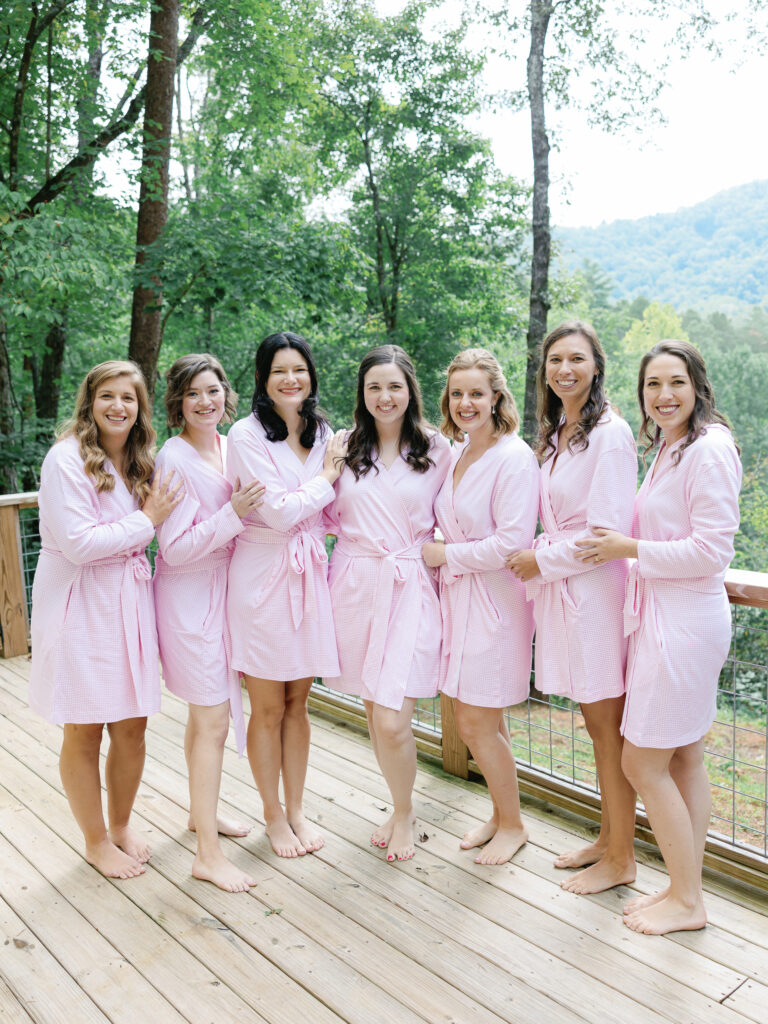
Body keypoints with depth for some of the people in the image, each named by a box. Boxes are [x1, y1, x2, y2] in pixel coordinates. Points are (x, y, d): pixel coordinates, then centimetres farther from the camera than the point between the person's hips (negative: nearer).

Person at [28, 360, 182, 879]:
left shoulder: (140, 461, 10)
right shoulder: (66, 459, -12)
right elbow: (79, 544, -18)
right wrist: (148, 519, -12)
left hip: (131, 602, 6)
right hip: (81, 606, -6)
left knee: (132, 728, 12)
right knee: (84, 733, 8)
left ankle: (122, 825, 35)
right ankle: (96, 841, 28)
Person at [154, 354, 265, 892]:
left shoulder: (231, 445, 5)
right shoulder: (175, 458, -16)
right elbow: (176, 548, -19)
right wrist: (234, 514, -27)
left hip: (224, 590, 7)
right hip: (190, 597, -7)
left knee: (206, 712, 19)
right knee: (213, 720, -4)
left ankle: (202, 810, 38)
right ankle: (208, 854, 7)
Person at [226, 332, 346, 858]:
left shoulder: (323, 433, 8)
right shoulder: (246, 434, -10)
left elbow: (332, 513, 11)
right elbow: (278, 511, -16)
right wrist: (326, 477, -5)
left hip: (309, 575, 5)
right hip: (262, 577, -5)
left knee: (298, 702, 14)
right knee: (268, 707, 8)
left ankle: (297, 808, 30)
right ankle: (273, 814, 27)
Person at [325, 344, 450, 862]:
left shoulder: (436, 449, 1)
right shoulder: (346, 447, 9)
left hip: (409, 589, -3)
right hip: (355, 584, 4)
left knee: (392, 720, -8)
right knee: (373, 712, 12)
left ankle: (405, 814, 21)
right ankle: (402, 806, 35)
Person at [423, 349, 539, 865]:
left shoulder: (514, 458, -15)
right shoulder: (456, 455, 11)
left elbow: (512, 543, -21)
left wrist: (445, 555, -12)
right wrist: (439, 554, 5)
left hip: (497, 600, -7)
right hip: (460, 595, 8)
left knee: (477, 724, 0)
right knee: (485, 723, 16)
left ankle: (512, 824, 22)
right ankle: (501, 816, 34)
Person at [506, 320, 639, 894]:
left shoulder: (610, 433, -13)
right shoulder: (556, 433, 14)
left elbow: (608, 531, -17)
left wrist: (542, 561, -8)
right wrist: (536, 557, 7)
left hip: (597, 589, -8)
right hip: (563, 588, 8)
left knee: (609, 725, 3)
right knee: (596, 722, 16)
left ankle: (621, 858, 18)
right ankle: (608, 837, 30)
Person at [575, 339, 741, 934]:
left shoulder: (710, 449, -15)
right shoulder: (669, 450, 15)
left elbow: (711, 549, -19)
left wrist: (629, 548, -13)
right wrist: (620, 545, 9)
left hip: (685, 619, -9)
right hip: (663, 614, 9)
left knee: (643, 763, -1)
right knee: (684, 760, 16)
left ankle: (686, 901, 16)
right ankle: (687, 888, 28)